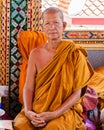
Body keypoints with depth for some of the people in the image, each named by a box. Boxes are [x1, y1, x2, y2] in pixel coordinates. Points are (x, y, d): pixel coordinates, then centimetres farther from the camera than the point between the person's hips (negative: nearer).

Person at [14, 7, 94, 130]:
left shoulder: (75, 54, -4)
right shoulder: (35, 54, 5)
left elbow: (77, 93, -6)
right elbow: (28, 87, 3)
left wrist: (55, 114, -17)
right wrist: (28, 111, -16)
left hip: (65, 110, -3)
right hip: (37, 110, 3)